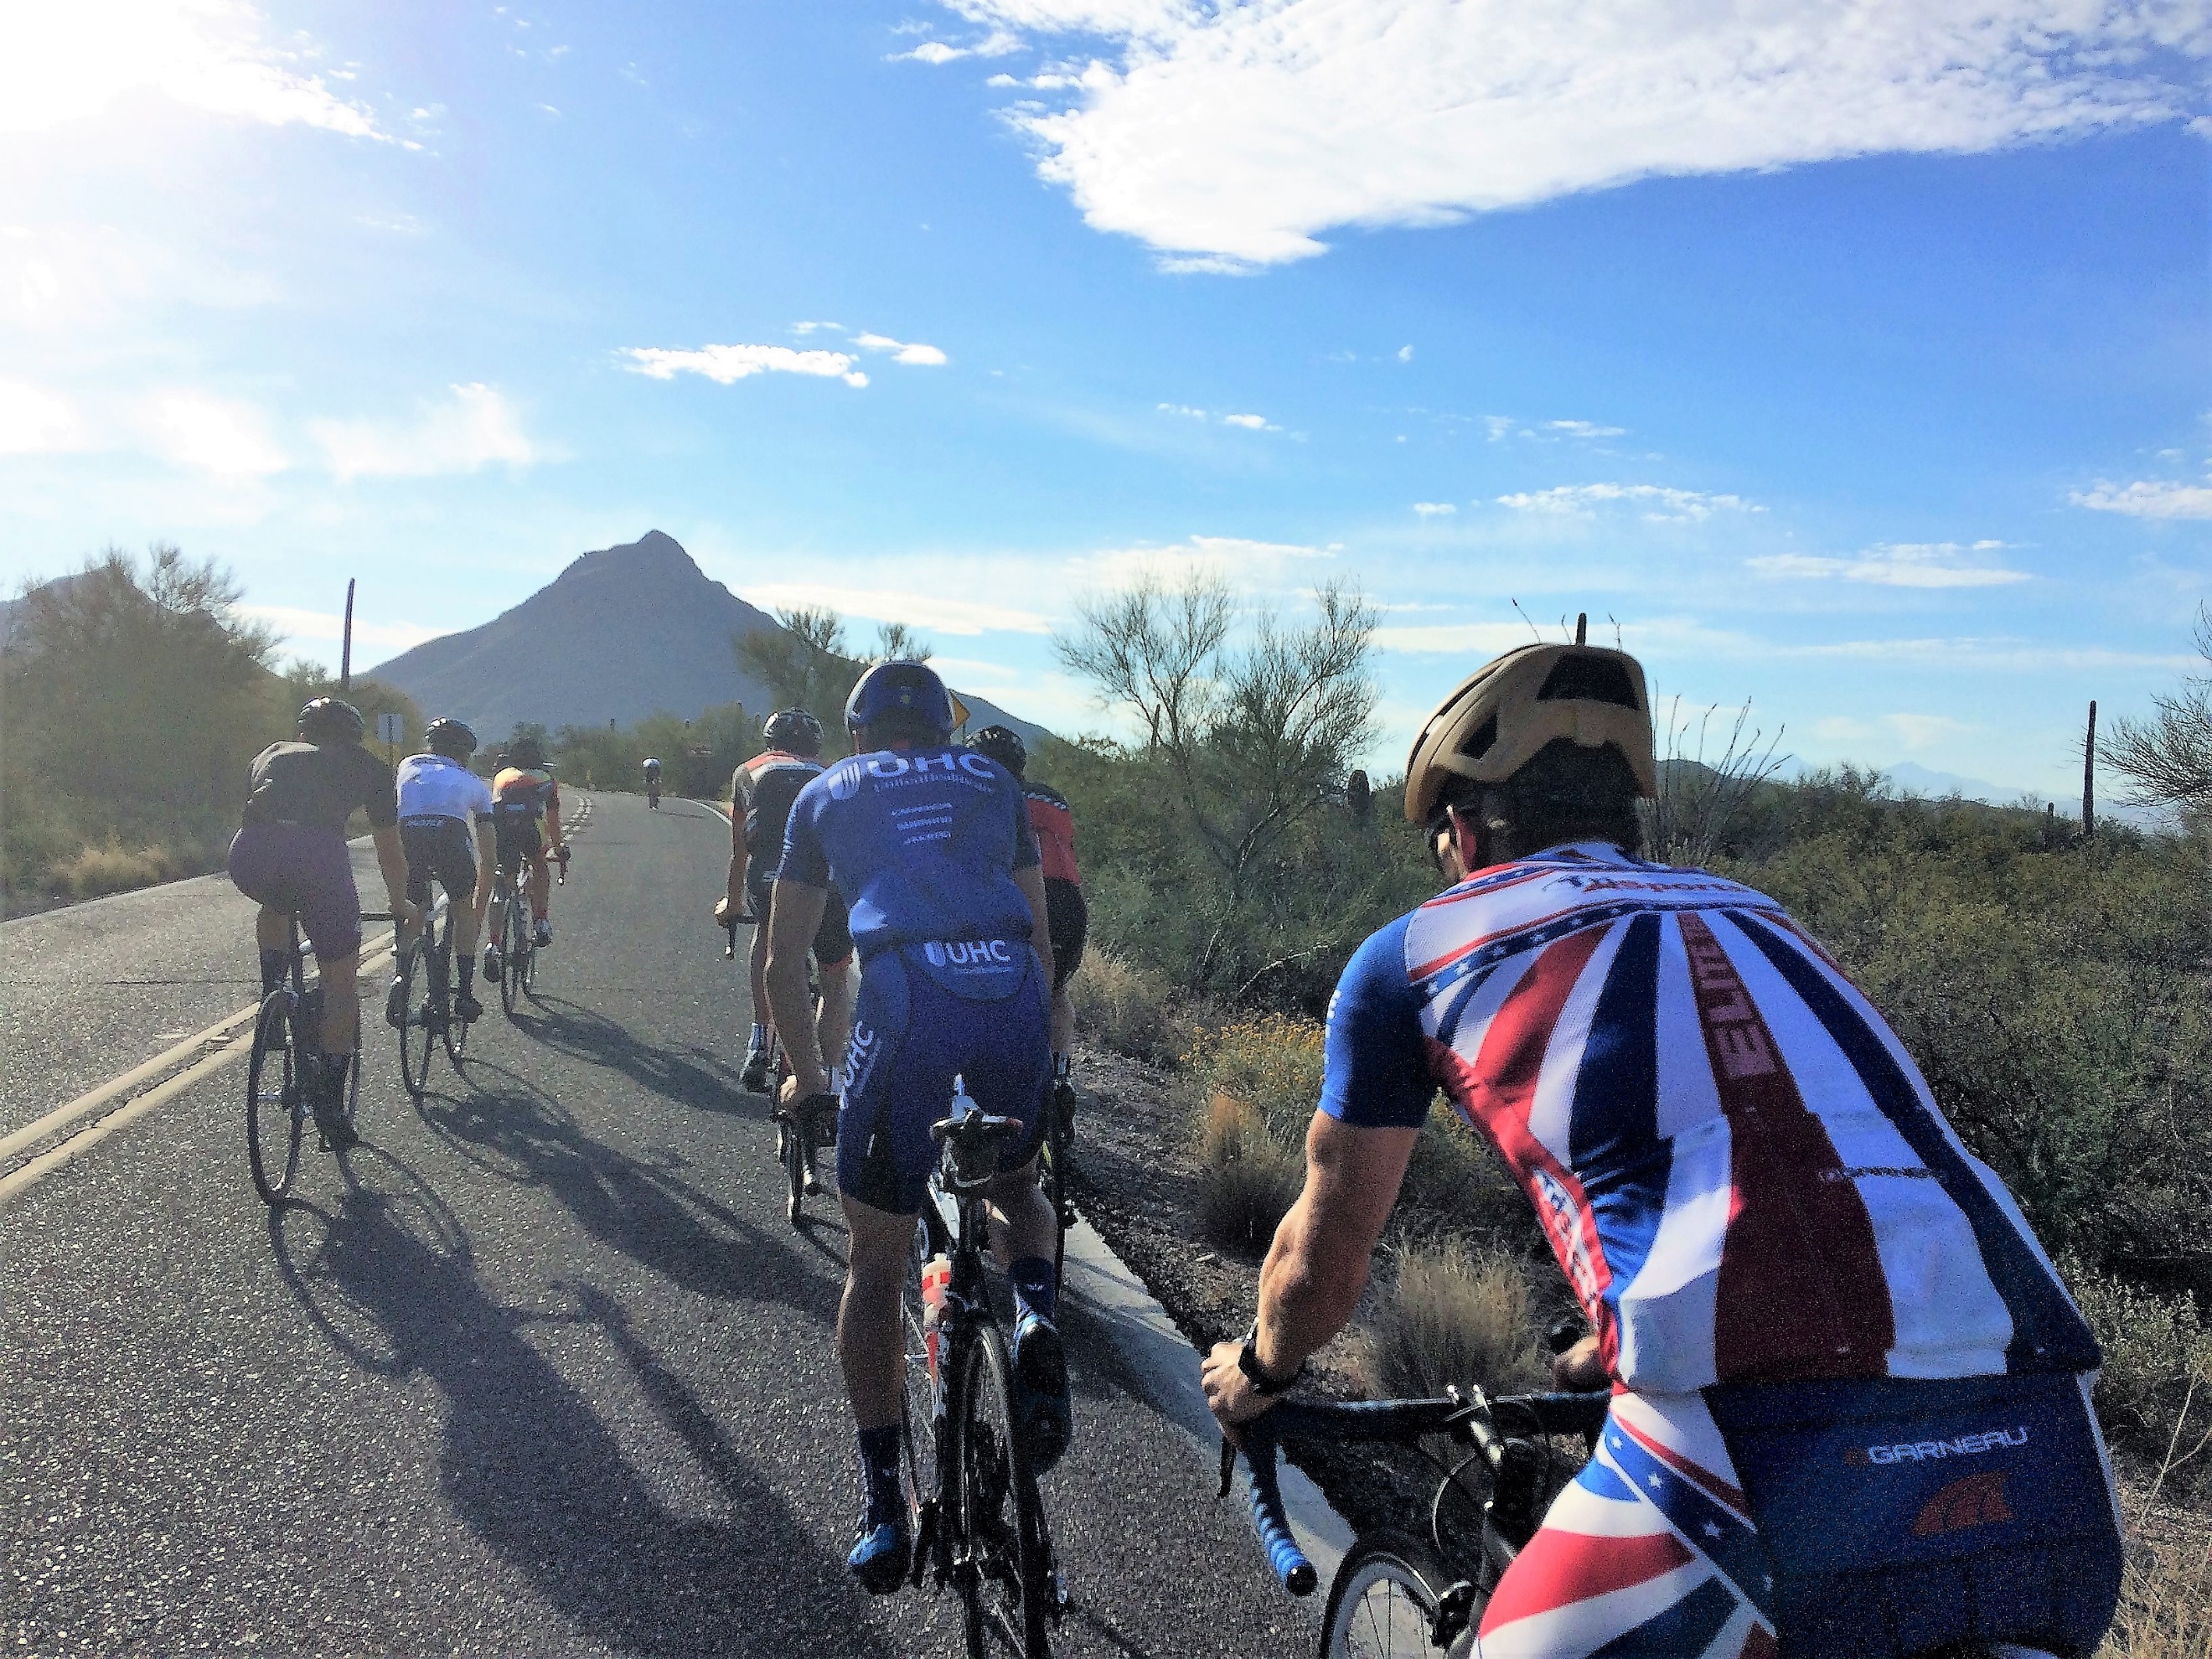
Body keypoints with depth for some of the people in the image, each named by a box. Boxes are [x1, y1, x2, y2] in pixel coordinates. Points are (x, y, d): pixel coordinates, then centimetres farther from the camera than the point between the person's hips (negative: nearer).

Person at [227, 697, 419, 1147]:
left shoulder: (271, 754, 37)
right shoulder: (367, 766, 32)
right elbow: (389, 851, 40)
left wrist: (279, 887, 68)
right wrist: (402, 907, 58)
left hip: (249, 856, 3)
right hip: (318, 856, -3)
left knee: (275, 909, 40)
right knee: (340, 982, 12)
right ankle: (330, 1106, 10)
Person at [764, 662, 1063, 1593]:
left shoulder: (827, 794, 24)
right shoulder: (991, 782, 27)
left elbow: (783, 960, 26)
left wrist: (805, 1073, 39)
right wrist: (1037, 1049, 42)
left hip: (905, 1007, -2)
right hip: (1013, 999, 2)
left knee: (875, 1264, 16)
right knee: (1015, 1184, 32)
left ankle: (882, 1509, 18)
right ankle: (1034, 1318, 1)